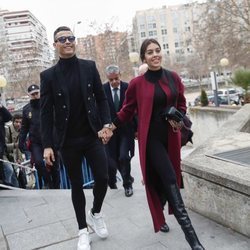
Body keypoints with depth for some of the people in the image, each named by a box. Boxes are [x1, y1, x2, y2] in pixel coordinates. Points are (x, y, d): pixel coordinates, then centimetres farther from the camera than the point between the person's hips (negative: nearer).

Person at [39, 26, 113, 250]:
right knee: (77, 185, 9)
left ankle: (96, 213, 30)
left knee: (103, 178, -2)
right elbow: (46, 112, -3)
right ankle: (83, 231, 26)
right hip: (68, 141, -1)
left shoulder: (89, 67, 2)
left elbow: (101, 98, 5)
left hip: (93, 136, 1)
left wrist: (106, 123, -9)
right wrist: (47, 144, -8)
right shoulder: (48, 75, -2)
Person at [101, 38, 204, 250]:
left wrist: (178, 120, -4)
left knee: (165, 180, 13)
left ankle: (160, 216, 39)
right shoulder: (137, 83, -6)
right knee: (170, 180, -11)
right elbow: (127, 111, 3)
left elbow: (181, 104, 15)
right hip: (151, 137, -4)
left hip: (171, 136, 4)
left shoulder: (173, 77, 4)